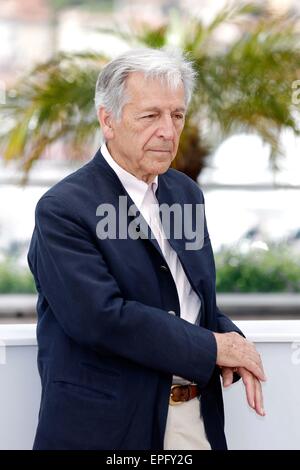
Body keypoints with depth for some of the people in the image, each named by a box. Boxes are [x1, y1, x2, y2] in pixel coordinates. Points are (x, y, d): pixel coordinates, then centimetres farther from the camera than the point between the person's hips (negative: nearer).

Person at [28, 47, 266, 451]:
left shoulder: (186, 192, 9)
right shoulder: (62, 209, -14)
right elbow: (102, 318, -23)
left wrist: (233, 344, -6)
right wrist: (213, 348, -17)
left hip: (197, 417, 6)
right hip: (107, 425, -6)